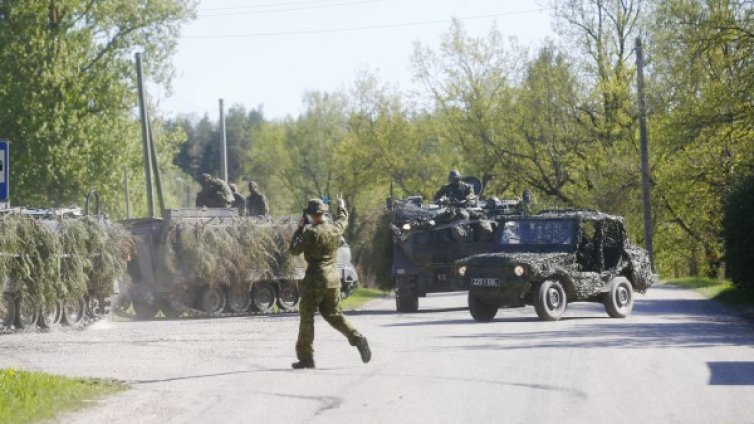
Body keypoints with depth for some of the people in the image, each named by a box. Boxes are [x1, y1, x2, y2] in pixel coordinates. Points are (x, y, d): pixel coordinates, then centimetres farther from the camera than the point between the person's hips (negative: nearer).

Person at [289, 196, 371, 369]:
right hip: (333, 278, 6)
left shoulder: (311, 232, -16)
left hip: (315, 280, -6)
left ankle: (305, 357, 3)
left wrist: (299, 229, 2)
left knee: (306, 317, 2)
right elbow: (343, 220, 26)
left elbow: (294, 250, -7)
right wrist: (342, 207, 46)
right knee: (334, 315, 18)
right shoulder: (336, 229, 2)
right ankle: (357, 339, 1)